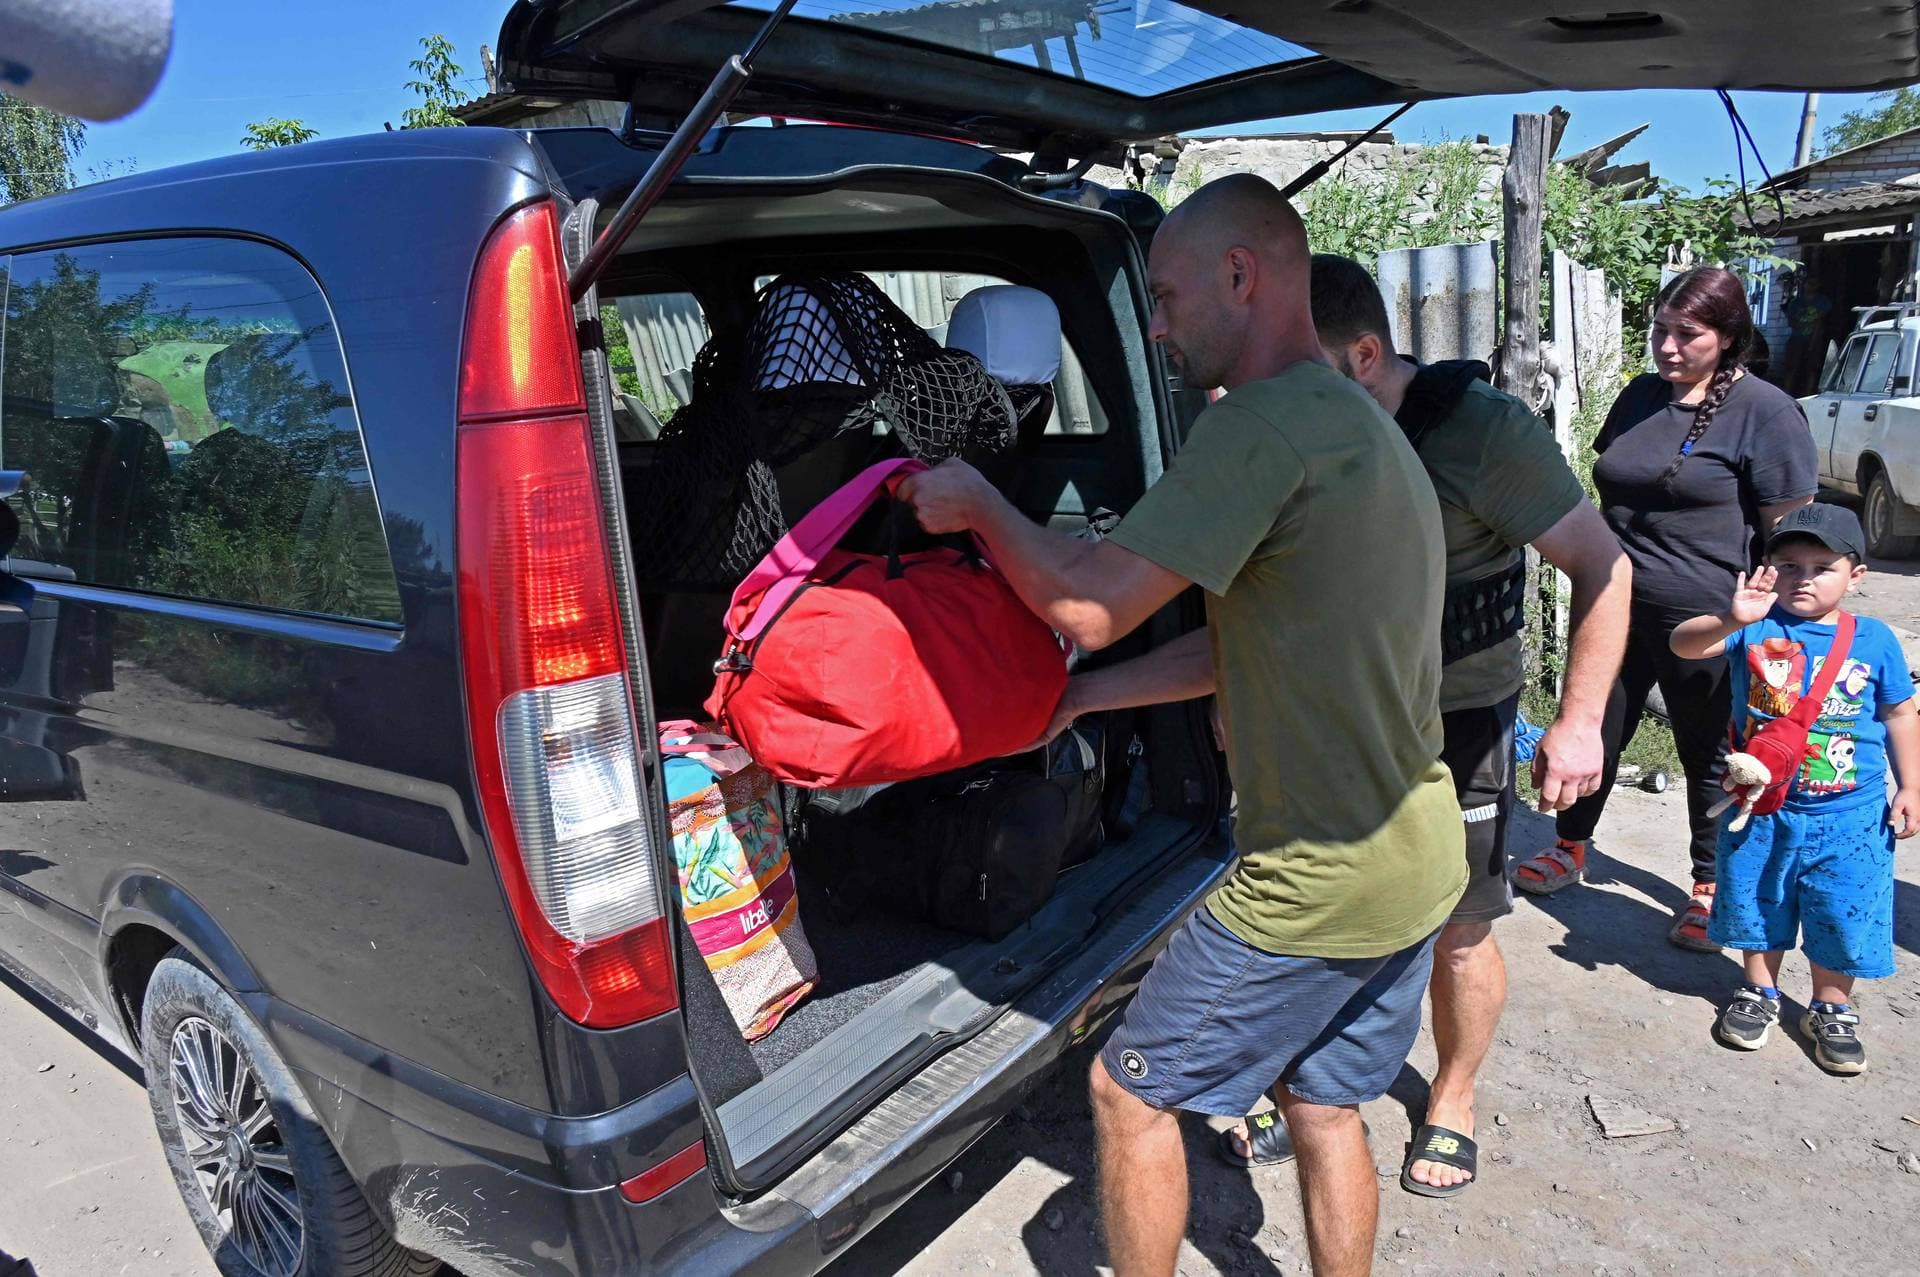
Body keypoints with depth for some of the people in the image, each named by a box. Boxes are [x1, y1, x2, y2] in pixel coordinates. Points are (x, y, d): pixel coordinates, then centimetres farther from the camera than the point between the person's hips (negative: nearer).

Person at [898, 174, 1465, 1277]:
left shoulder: (1266, 425, -22)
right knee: (1324, 1107, 22)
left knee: (1132, 1092, 9)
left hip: (1317, 886, -9)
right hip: (1419, 861, 9)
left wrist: (977, 502, -7)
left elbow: (1091, 603, -25)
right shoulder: (1366, 425, 12)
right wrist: (1079, 698, 14)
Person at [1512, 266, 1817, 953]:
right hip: (1616, 607, 5)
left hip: (1705, 619, -5)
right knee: (1593, 733, 14)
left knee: (1709, 754, 11)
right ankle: (1570, 850, 34)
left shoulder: (1766, 411, -9)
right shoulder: (1639, 396, 9)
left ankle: (1709, 888, 28)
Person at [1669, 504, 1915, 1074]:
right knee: (1756, 901, 15)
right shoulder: (1755, 625, -9)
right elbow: (1684, 644, -25)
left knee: (1843, 914, 8)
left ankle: (1831, 1010, 30)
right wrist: (1730, 620, -44)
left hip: (1849, 816, 0)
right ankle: (1759, 991, 36)